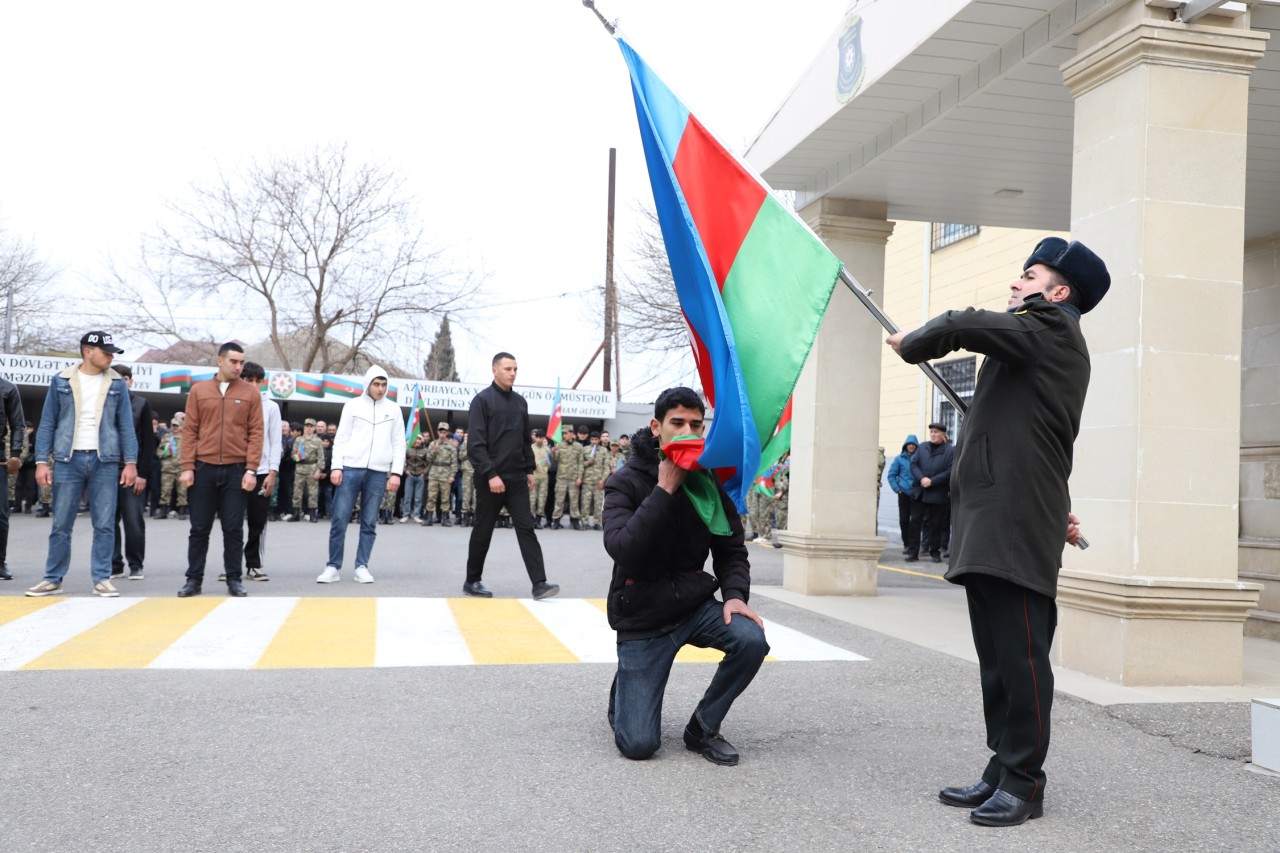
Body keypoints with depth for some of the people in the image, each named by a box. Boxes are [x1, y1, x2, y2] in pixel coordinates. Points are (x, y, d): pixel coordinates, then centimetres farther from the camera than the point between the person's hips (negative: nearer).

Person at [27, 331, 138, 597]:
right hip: (69, 460, 0)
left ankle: (102, 579, 7)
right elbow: (47, 424, 5)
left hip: (105, 461, 0)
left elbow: (126, 425, 6)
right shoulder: (61, 381, 5)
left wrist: (130, 462, -2)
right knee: (61, 524, 3)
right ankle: (53, 579, 13)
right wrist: (41, 461, -2)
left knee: (104, 524, 1)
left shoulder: (117, 383, 7)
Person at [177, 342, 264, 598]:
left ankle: (234, 580, 12)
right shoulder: (198, 390, 6)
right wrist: (187, 467, -3)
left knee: (233, 529, 3)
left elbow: (256, 433, 1)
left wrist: (251, 470, -7)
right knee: (199, 528, 6)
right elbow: (189, 430, 5)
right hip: (203, 469, 1)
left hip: (236, 470, -1)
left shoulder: (250, 392, 4)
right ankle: (194, 579, 15)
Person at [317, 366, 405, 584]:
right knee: (339, 519, -4)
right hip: (350, 468, -1)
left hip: (378, 472, 1)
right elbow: (341, 439, 5)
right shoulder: (353, 405, 6)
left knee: (369, 523, 4)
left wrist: (396, 472, 0)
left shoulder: (393, 409, 10)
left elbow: (399, 443, 9)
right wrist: (336, 467, -5)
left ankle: (362, 567, 9)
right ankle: (333, 567, 4)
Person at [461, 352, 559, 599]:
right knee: (483, 531, 6)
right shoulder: (482, 400, -7)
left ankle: (539, 583, -7)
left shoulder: (520, 402, 12)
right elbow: (475, 444, -13)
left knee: (526, 529, -3)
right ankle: (472, 581, 21)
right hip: (490, 479, -5)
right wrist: (490, 475, -19)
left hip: (517, 479, 5)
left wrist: (530, 469, 12)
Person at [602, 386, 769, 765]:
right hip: (642, 617, -3)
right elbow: (622, 549, -26)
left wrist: (735, 594, -15)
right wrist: (665, 489, -27)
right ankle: (623, 692, 27)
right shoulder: (626, 482, -11)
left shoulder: (711, 482, 1)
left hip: (695, 605, 4)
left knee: (752, 641, -27)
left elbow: (731, 550, 5)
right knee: (638, 745, -10)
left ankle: (702, 728, 0)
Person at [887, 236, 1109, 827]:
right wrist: (1057, 512, 31)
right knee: (996, 657, 12)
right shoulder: (1041, 342, 26)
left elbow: (963, 326, -17)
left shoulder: (1051, 328, -4)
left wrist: (912, 342, 1)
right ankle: (1002, 771, 20)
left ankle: (1023, 784, 4)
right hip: (990, 528, 10)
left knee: (1020, 655, -4)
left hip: (1018, 528, -10)